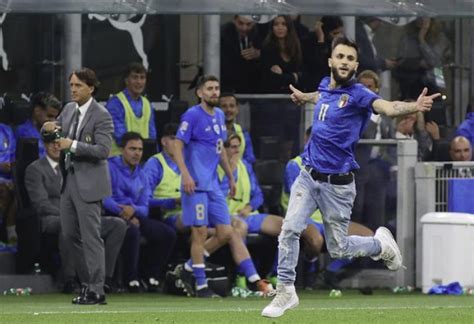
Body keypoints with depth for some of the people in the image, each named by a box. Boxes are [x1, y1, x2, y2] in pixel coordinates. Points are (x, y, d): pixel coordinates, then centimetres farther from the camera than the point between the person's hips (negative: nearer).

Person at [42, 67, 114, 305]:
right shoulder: (69, 109, 10)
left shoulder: (101, 116, -13)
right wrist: (49, 128, -1)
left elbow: (103, 150, -20)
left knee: (90, 236, -7)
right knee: (70, 233, 11)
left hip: (88, 183, -8)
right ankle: (87, 282, 21)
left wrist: (73, 145, -25)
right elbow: (56, 131, 23)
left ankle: (96, 290, -3)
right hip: (69, 179, 8)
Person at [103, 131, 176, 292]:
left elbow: (144, 208, 10)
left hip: (134, 217, 7)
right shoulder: (110, 167, -4)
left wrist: (133, 210, -14)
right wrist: (122, 211, -23)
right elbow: (104, 198, -16)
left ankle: (151, 277, 1)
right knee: (132, 230, -37)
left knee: (168, 234, -8)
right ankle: (131, 279, -27)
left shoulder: (141, 175, 17)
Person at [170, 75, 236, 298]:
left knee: (225, 233, 3)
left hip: (213, 185, 8)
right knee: (200, 233, -7)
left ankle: (189, 269, 16)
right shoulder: (192, 115, -8)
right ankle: (201, 285, -1)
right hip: (196, 184, -8)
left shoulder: (219, 116, 15)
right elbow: (177, 146, -12)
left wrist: (231, 177, 26)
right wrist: (185, 174, -23)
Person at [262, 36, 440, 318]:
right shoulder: (326, 85, 3)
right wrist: (303, 97, 53)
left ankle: (381, 244, 36)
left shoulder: (357, 94, -16)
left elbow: (387, 106, -37)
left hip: (337, 184, -5)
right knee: (290, 229, -10)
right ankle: (286, 292, 2)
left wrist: (414, 107, -58)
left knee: (338, 249, 6)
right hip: (309, 176, 5)